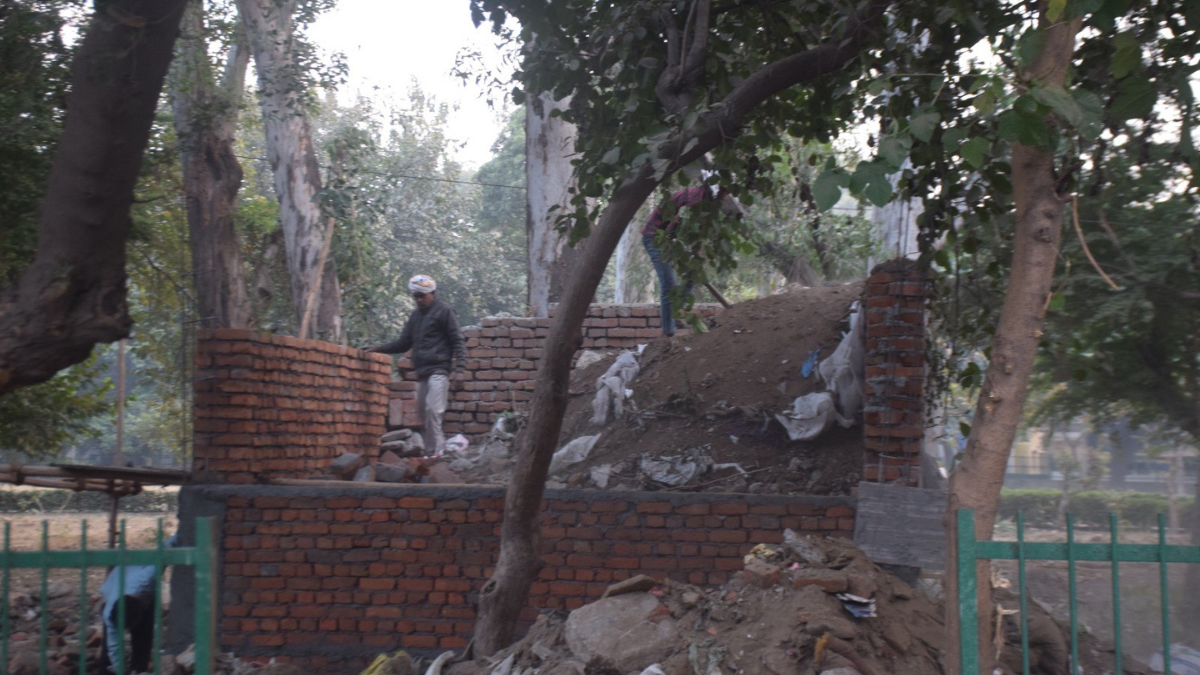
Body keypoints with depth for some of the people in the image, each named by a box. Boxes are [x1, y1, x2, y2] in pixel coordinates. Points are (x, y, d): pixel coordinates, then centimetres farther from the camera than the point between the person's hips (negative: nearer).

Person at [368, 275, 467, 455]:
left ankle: (436, 452, -15)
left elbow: (458, 341, -3)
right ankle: (431, 451, 14)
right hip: (422, 373, 8)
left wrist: (460, 368, -13)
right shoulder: (416, 315, 20)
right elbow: (403, 343, 25)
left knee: (432, 411, -17)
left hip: (438, 371, -8)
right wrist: (378, 349, 14)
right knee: (423, 414, 8)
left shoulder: (443, 311, 0)